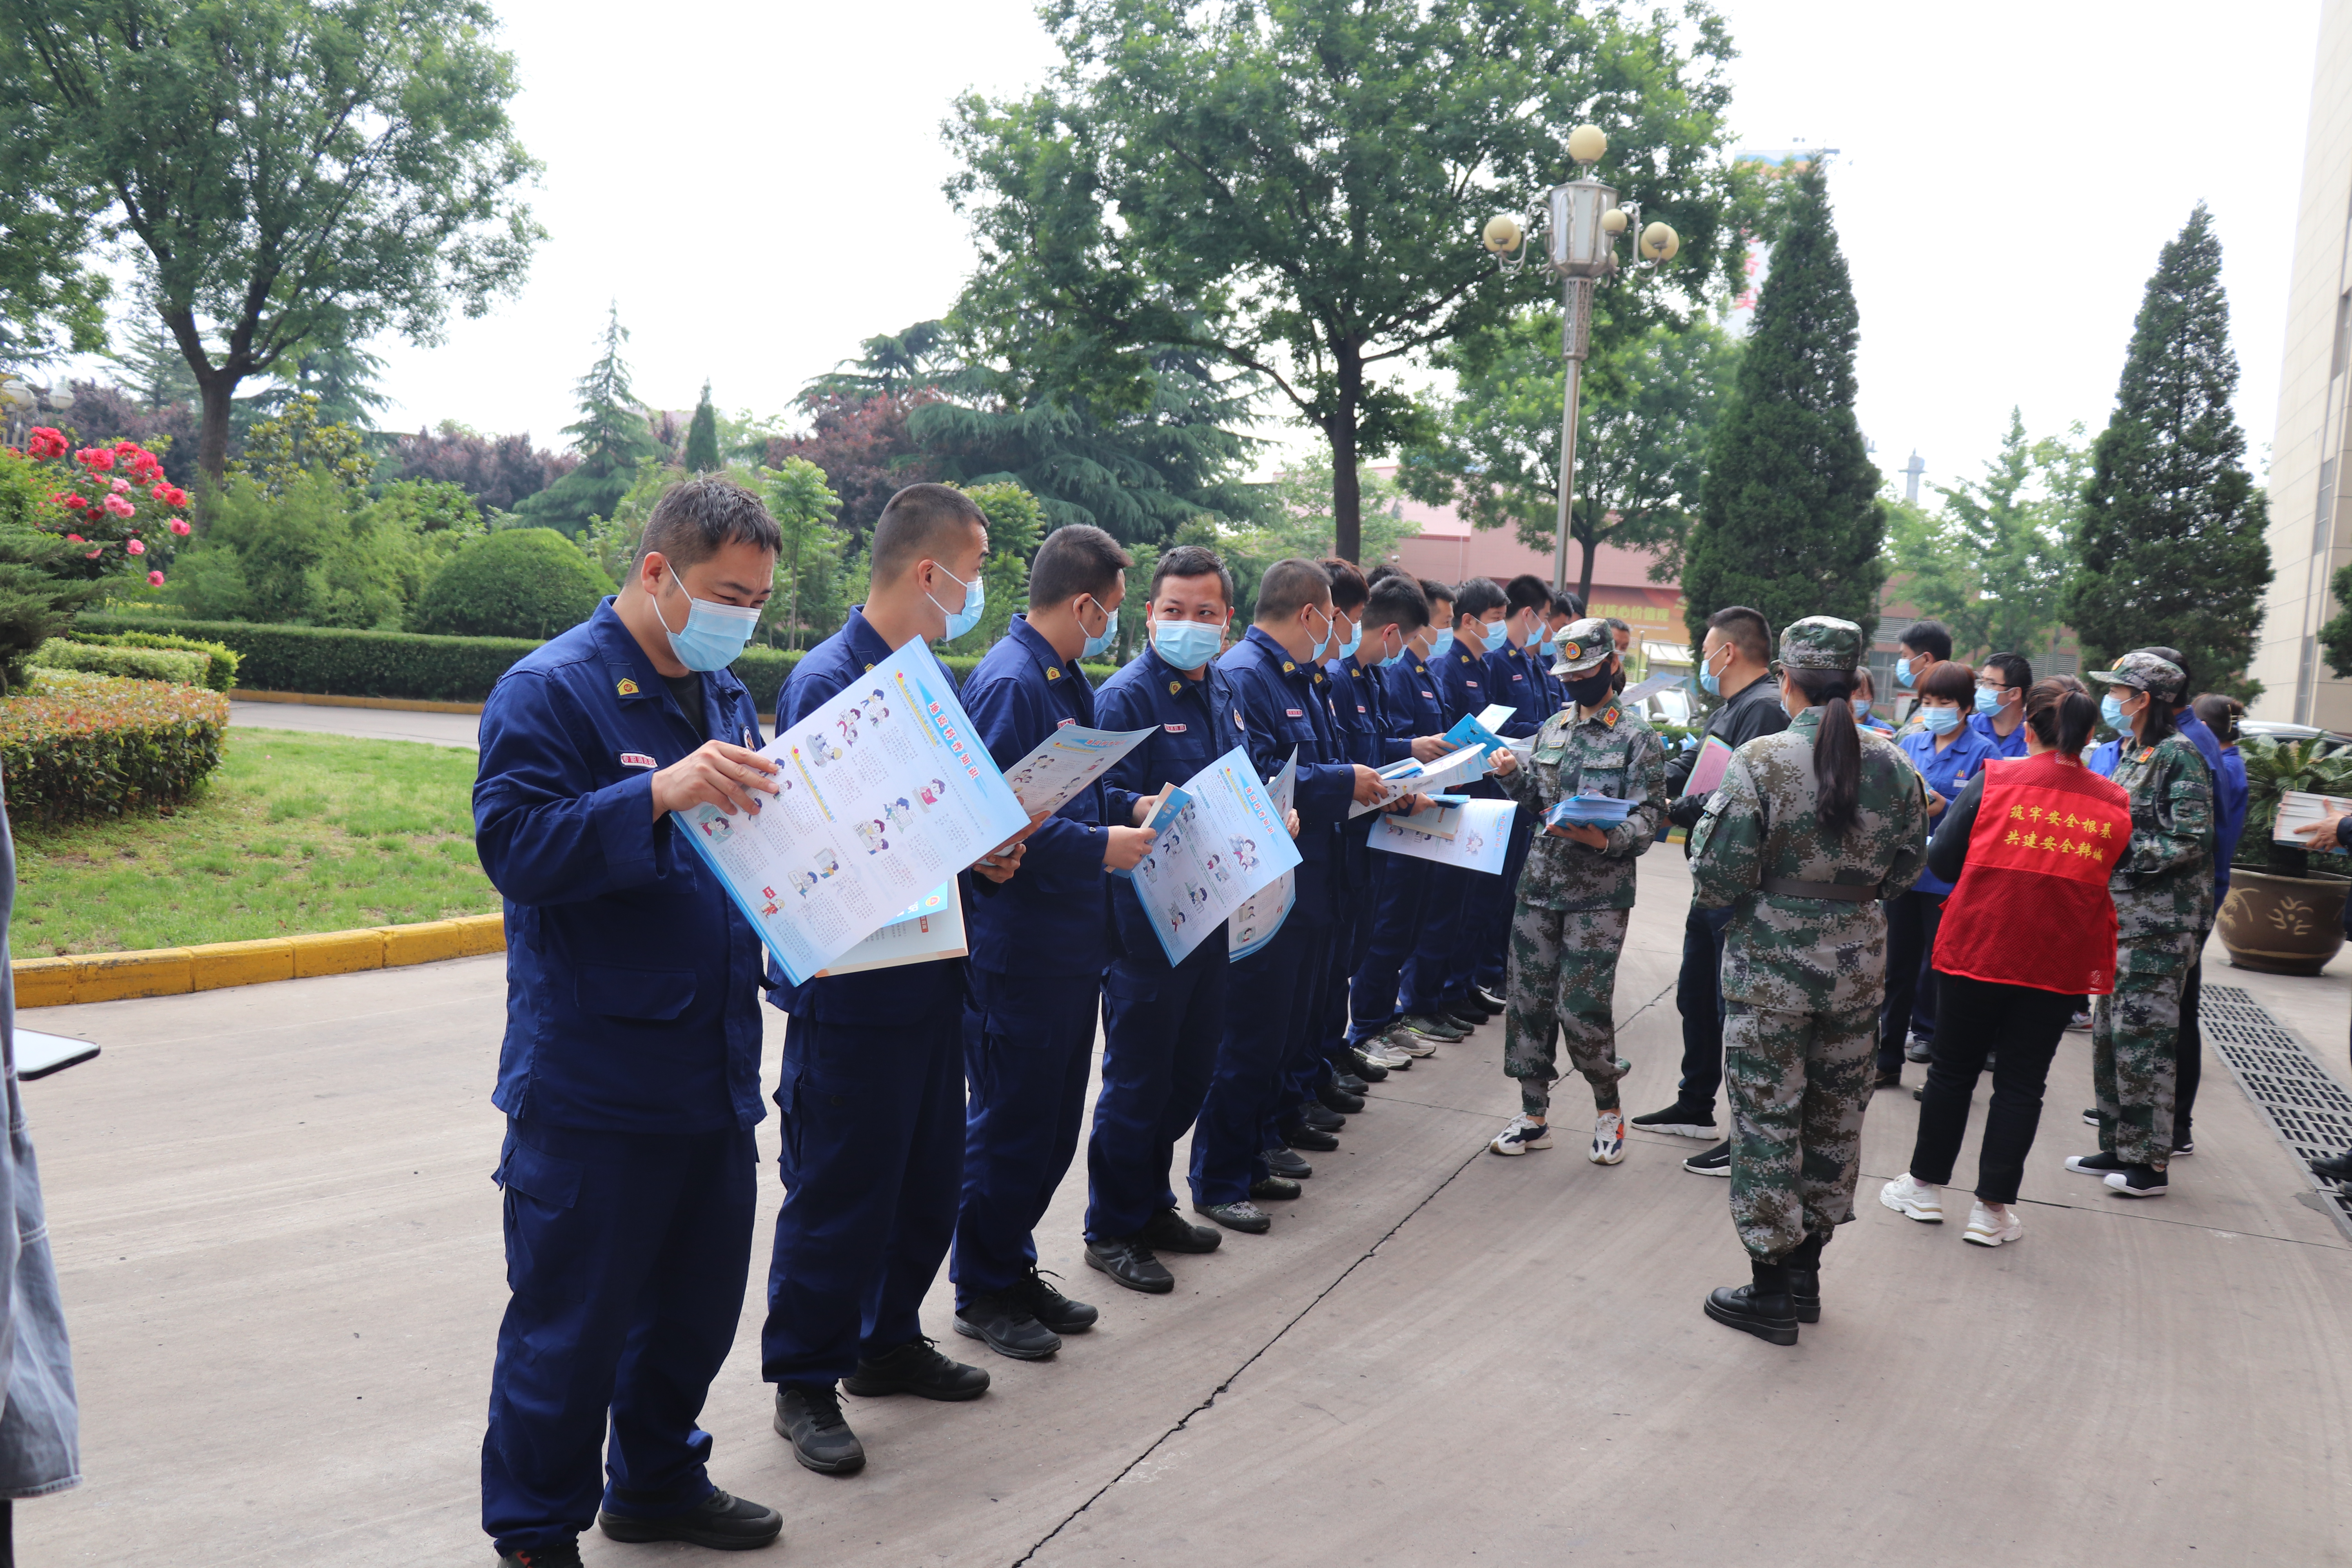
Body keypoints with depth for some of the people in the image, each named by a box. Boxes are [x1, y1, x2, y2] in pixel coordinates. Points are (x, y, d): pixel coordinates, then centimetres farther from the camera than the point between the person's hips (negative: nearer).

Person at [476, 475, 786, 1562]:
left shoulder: (725, 696, 14)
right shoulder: (550, 689, -11)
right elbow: (513, 845, -22)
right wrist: (658, 793, -33)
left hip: (715, 1072, 8)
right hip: (594, 1089, -8)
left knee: (697, 1301, 20)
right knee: (571, 1320, 5)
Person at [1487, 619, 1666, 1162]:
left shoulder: (1638, 738, -4)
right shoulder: (1552, 730, 13)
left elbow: (1648, 817, -10)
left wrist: (1606, 840, -28)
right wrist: (1511, 776, -1)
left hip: (1599, 893, -5)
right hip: (1540, 885, 5)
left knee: (1582, 1007, -6)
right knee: (1529, 1000, 6)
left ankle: (1608, 1109, 18)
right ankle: (1534, 1116, 19)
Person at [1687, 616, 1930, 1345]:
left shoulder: (1758, 763, -16)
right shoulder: (1892, 766, -1)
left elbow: (1716, 882, -16)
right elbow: (1906, 868, 10)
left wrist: (1709, 819, 2)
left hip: (1771, 964, -5)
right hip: (1859, 962, 5)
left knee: (1768, 1120, 6)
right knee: (1836, 1114, 16)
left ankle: (1771, 1291, 15)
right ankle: (1806, 1274, 30)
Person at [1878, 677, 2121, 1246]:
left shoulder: (1994, 779, -6)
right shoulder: (2117, 803, 0)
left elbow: (1941, 860, -3)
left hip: (1977, 949, -1)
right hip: (2061, 965, 1)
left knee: (1953, 1069, 13)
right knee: (2021, 1082, 9)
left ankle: (1926, 1185, 23)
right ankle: (1993, 1207, 14)